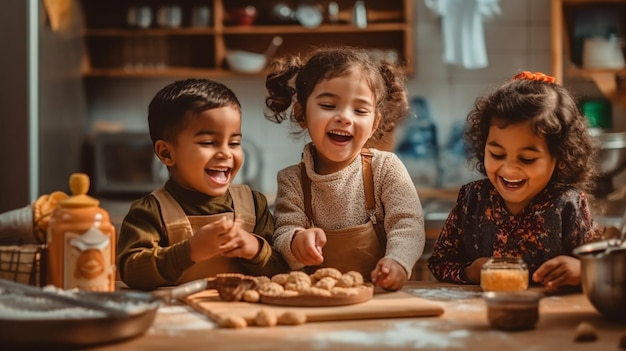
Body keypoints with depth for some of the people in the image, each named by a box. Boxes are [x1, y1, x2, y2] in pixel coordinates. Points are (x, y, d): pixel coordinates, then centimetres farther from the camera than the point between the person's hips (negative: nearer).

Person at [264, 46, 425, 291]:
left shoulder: (386, 168, 1)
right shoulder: (292, 180, 4)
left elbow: (407, 224, -9)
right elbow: (282, 236, -2)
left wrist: (397, 262, -29)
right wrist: (296, 243, -26)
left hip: (381, 296, -1)